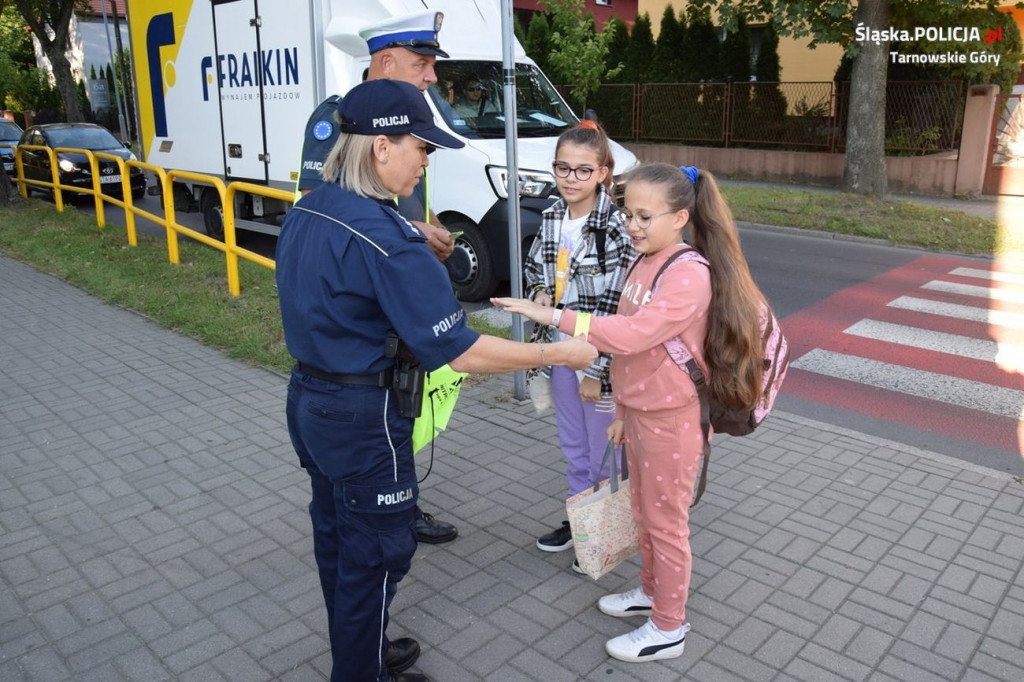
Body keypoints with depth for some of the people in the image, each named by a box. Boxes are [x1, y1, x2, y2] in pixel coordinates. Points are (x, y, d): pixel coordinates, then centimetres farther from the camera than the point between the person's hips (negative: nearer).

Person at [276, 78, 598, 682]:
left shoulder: (304, 215, 2)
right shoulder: (387, 239, -26)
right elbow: (462, 353, -25)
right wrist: (560, 353, -15)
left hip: (310, 401, 9)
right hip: (365, 420, -9)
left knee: (338, 538, 23)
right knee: (376, 553, 10)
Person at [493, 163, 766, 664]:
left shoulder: (689, 275, -22)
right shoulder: (643, 264, 6)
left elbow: (632, 336, -33)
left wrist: (554, 316, -34)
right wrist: (624, 410, 15)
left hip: (671, 417, -8)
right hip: (640, 411, 8)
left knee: (666, 522, 7)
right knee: (644, 512, 23)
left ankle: (669, 628, 26)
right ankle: (651, 591, 44)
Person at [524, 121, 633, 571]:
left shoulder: (616, 228, -18)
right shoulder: (551, 220, 2)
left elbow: (619, 308, -19)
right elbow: (534, 267, 19)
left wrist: (596, 369, -18)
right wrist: (541, 293, -4)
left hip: (600, 357, -6)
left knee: (604, 453, 10)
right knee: (573, 446, 21)